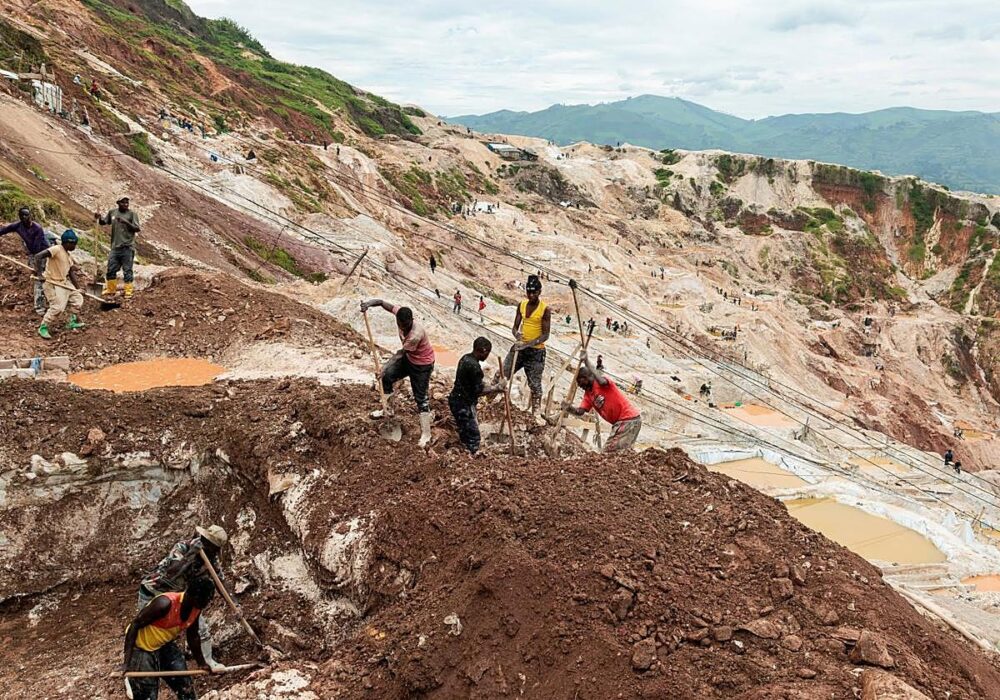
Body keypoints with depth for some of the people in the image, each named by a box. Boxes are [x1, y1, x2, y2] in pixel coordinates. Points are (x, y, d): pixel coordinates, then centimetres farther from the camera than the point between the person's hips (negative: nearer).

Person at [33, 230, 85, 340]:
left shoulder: (69, 256, 10)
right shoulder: (56, 249, -17)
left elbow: (72, 274, 11)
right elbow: (38, 256, -28)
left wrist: (78, 289, 8)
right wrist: (38, 271, -39)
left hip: (65, 283, 9)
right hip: (53, 284, -9)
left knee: (78, 298, 15)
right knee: (57, 307, -16)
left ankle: (72, 322, 29)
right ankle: (43, 328, -1)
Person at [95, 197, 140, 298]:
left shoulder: (132, 214, -3)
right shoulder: (112, 213, 9)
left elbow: (137, 229, -8)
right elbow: (103, 222, 19)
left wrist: (126, 222, -21)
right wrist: (99, 218, -2)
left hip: (127, 247, -4)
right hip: (115, 247, 4)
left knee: (127, 270, -2)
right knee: (111, 269, 10)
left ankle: (128, 291, 4)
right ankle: (110, 289, 24)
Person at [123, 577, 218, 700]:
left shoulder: (196, 609, -11)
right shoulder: (165, 604, -33)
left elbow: (192, 636, 7)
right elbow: (135, 625, -26)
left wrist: (202, 663, 14)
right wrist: (128, 660, -29)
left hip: (165, 646, 7)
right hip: (141, 648, -7)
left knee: (186, 687, 8)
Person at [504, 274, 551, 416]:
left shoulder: (545, 309, -11)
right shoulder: (521, 305, 4)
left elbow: (545, 335, -14)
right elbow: (515, 327, 8)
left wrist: (527, 344, -24)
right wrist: (517, 335, -16)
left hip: (536, 352, -5)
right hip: (519, 348, 5)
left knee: (535, 384, 0)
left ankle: (536, 412, 9)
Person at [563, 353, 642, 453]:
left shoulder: (599, 383, -9)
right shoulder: (588, 394, 14)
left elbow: (602, 381, -35)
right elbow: (580, 411, 2)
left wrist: (587, 362, -29)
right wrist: (569, 408, -19)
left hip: (630, 418, -9)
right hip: (620, 422, 9)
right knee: (609, 450, 12)